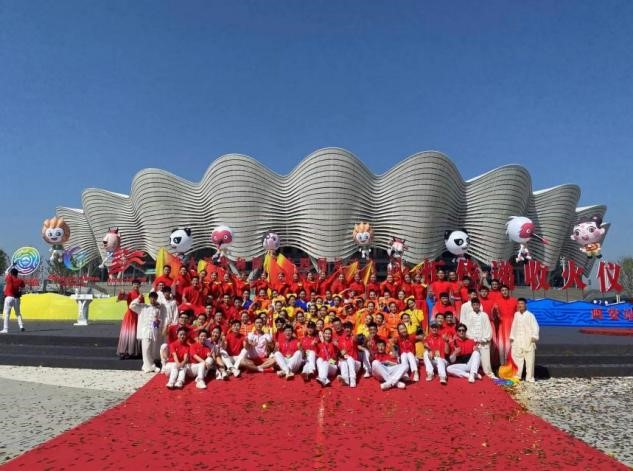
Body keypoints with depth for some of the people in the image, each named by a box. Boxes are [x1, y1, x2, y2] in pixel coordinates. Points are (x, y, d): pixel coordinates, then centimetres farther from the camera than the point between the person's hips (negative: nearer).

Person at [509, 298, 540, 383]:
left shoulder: (530, 315, -6)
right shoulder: (516, 314, 11)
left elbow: (535, 326, -11)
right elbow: (514, 326, 17)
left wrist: (535, 336, -21)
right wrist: (512, 337, 16)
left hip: (528, 341, -5)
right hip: (517, 341, 5)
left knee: (529, 359, -3)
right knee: (517, 357, 8)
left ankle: (529, 377, 5)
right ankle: (518, 375, 19)